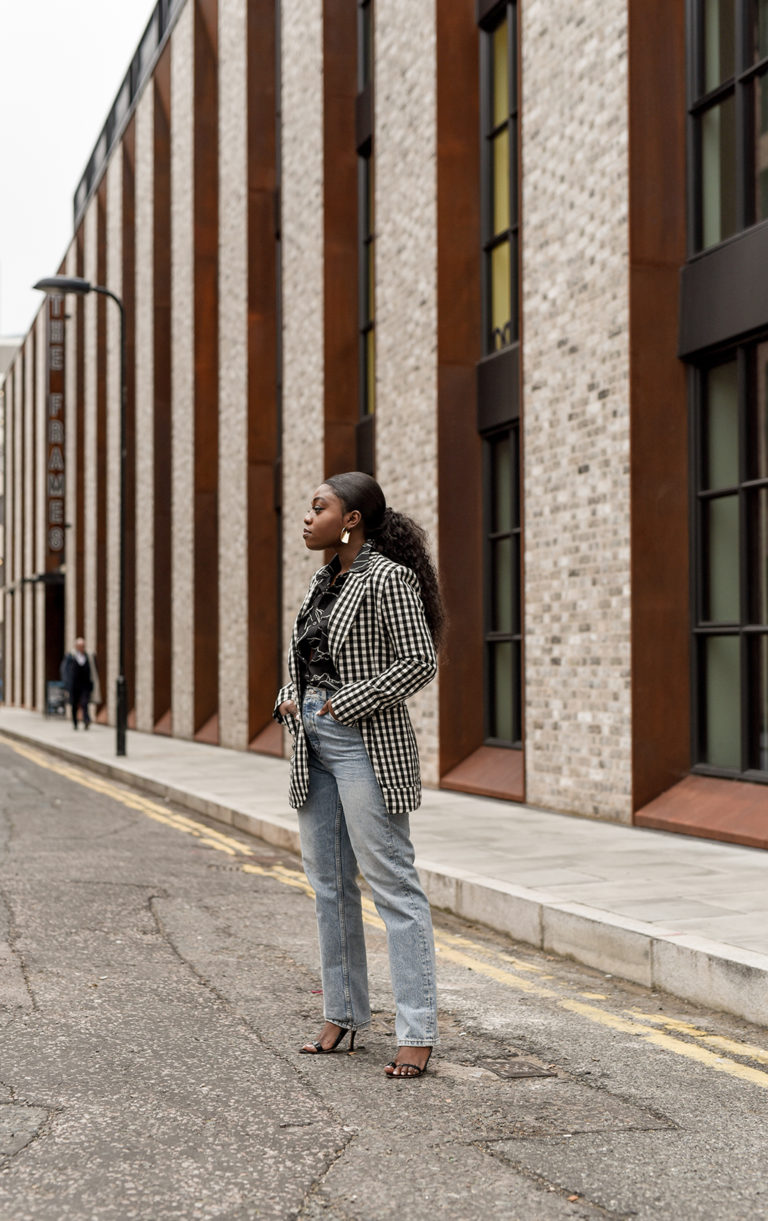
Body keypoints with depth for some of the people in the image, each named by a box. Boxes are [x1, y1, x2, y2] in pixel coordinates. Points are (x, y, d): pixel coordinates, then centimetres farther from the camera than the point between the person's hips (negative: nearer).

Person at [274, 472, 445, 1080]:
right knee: (330, 881, 13)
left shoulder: (388, 578, -10)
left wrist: (346, 705, -17)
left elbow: (420, 661, -17)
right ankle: (344, 1014, 24)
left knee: (392, 883, -7)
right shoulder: (326, 582, 15)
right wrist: (291, 700, 5)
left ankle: (417, 1032, -3)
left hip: (365, 742, -9)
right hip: (315, 742, 9)